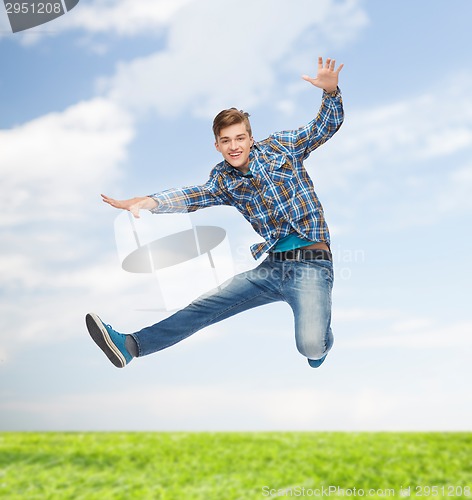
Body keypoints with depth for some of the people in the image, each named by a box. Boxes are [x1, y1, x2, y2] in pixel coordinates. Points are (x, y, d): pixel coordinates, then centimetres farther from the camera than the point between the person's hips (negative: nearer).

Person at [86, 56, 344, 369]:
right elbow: (194, 195, -7)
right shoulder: (224, 179, 10)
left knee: (311, 347, -22)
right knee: (203, 308, -2)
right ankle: (130, 345, 0)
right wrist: (149, 201, -25)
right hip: (271, 267, 4)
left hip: (311, 264, -4)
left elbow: (326, 125, 5)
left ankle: (322, 336, 14)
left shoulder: (280, 147, 5)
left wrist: (331, 91, -16)